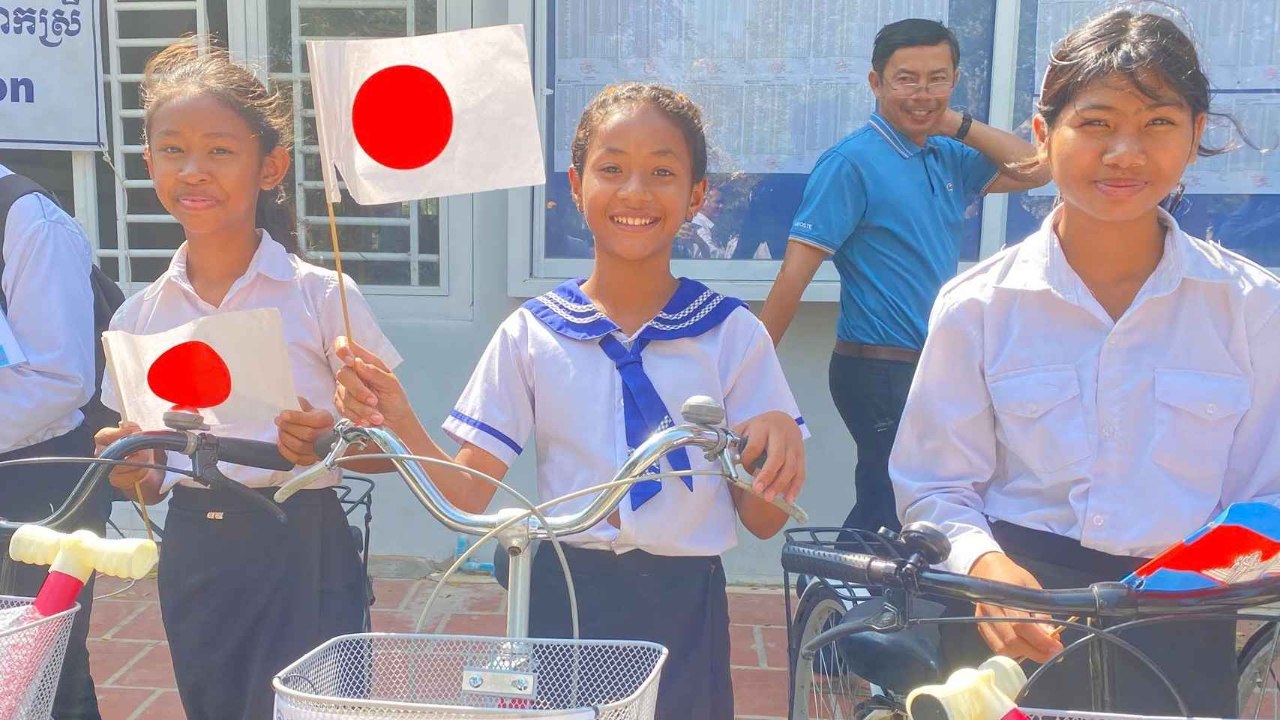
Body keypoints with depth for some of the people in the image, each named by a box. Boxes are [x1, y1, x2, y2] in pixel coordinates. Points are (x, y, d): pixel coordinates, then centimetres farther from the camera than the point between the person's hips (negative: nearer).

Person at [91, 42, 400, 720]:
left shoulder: (323, 295, -9)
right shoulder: (138, 316, 4)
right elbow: (148, 470, 12)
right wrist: (135, 475, -9)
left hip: (300, 552, -4)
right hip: (192, 558, 4)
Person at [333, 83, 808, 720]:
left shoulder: (733, 334, -3)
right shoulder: (531, 333, -1)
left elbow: (761, 520, -2)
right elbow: (468, 494, -3)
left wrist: (778, 439, -22)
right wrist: (401, 423, -19)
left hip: (684, 609, 0)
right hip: (565, 600, 1)